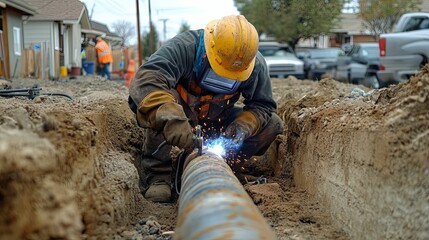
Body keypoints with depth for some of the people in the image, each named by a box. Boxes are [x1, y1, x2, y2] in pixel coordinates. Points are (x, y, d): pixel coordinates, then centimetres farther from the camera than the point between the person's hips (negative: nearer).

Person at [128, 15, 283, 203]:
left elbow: (262, 105, -7)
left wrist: (243, 127, -29)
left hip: (216, 122, 4)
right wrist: (170, 117, -62)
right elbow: (146, 79, -46)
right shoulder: (184, 48, -31)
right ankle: (156, 174, -27)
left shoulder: (256, 65, -18)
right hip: (181, 117, -4)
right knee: (165, 99, -37)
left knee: (273, 125, -11)